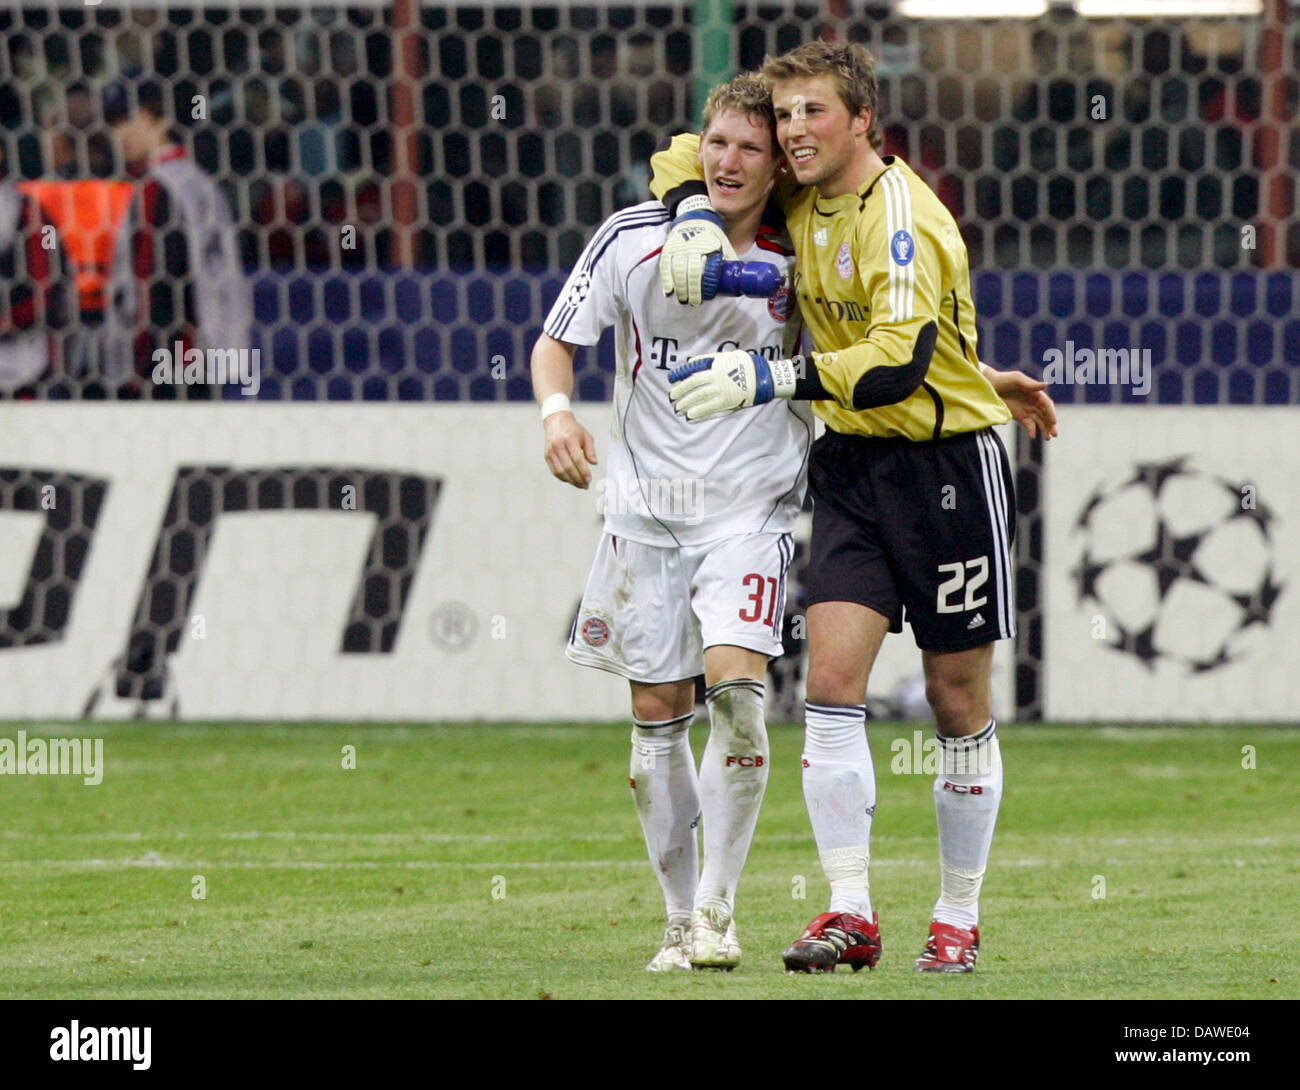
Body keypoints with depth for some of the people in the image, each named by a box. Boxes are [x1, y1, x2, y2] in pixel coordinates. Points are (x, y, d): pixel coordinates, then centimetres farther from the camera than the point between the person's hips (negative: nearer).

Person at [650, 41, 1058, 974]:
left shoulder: (904, 220, -19)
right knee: (832, 680, -10)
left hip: (947, 465, -6)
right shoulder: (798, 201, 4)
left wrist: (772, 379, -34)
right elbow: (689, 153, 21)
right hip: (849, 464, 6)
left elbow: (899, 364, -30)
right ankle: (850, 916, -13)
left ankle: (959, 922, 14)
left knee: (960, 703, 3)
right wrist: (694, 216, 0)